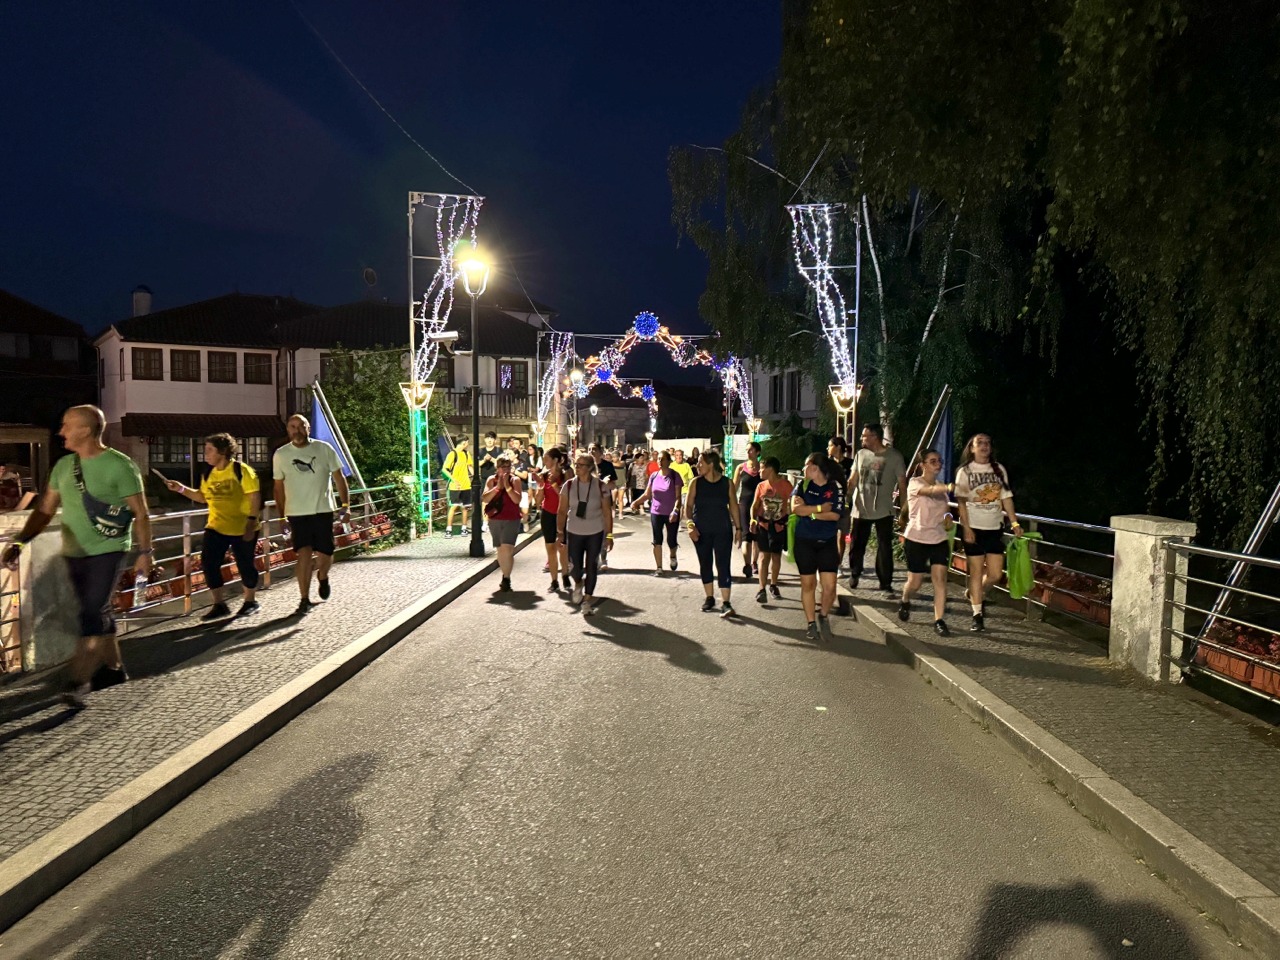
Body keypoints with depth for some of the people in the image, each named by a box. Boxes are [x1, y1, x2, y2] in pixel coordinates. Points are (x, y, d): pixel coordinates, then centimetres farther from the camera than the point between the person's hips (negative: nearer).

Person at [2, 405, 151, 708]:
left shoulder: (119, 466, -13)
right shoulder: (63, 465, 6)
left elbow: (141, 514, -10)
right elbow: (45, 509, 9)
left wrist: (145, 552, -13)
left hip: (108, 552, -7)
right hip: (74, 554, 7)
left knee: (92, 616, -12)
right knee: (98, 614, 15)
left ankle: (79, 682, -10)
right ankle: (113, 668, 28)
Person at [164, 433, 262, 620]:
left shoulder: (242, 470, -14)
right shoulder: (209, 474, 6)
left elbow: (255, 497, -16)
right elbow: (203, 497, 16)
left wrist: (251, 522, -21)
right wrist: (181, 489, 3)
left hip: (242, 529, -6)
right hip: (216, 527, 6)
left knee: (245, 566, 5)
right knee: (208, 564, -1)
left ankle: (250, 602, 25)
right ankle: (219, 605, 11)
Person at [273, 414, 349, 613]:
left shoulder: (324, 449, -1)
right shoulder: (280, 455, 3)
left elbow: (339, 478, 2)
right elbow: (279, 486, 10)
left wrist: (345, 505, -6)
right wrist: (281, 515, 8)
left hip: (323, 511, 0)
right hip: (297, 514, 0)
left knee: (325, 555, 3)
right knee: (304, 554, -10)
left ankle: (322, 577, 38)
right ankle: (305, 599, -1)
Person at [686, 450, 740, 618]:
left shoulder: (726, 483, -3)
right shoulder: (696, 483, -2)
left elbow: (733, 505, 4)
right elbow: (689, 505, 0)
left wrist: (738, 528, 3)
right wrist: (690, 524, -14)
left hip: (723, 530, -2)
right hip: (701, 531, 2)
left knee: (723, 565, -6)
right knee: (705, 564, 11)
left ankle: (725, 602, -5)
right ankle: (709, 597, 25)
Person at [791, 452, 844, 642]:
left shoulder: (835, 487, -2)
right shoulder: (803, 485, 2)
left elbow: (835, 515, -13)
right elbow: (795, 508, -14)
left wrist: (808, 511, -12)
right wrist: (821, 508, -16)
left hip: (827, 542, -1)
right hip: (804, 542, 1)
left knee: (830, 585, -6)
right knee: (808, 584, 6)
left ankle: (824, 616, 20)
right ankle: (811, 624, 18)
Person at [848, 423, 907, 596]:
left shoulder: (894, 456, -7)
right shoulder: (860, 454, 3)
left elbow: (902, 485, -4)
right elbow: (852, 481, 7)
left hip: (883, 511, -3)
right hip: (860, 509, 3)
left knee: (885, 549, 1)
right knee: (857, 545, 12)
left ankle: (886, 584, 11)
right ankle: (854, 574, 34)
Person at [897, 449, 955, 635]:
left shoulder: (941, 487, 11)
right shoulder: (914, 483, -9)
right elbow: (930, 490, -31)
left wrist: (948, 517, -3)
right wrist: (949, 487, -50)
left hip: (939, 539, 5)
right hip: (916, 539, -4)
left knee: (940, 578, -11)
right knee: (915, 583, 2)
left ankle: (939, 620, -6)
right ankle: (904, 602, 35)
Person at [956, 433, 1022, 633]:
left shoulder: (999, 469, 9)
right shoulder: (965, 471, -1)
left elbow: (1006, 498, 9)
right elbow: (961, 501, -6)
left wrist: (1014, 523, 1)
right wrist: (966, 528, -14)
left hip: (994, 528, 3)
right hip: (974, 528, -3)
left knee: (995, 574, 1)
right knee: (976, 571, -1)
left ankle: (977, 594, 32)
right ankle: (978, 616, 8)